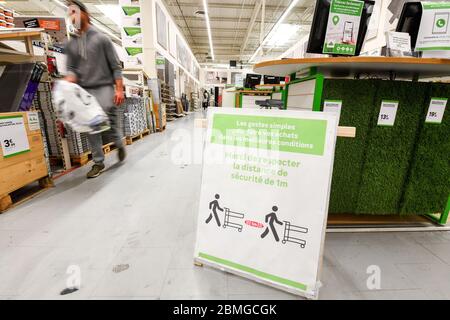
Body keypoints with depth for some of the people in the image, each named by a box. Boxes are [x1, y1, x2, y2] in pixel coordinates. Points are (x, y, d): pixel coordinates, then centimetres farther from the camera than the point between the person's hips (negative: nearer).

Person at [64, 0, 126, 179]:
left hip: (104, 87, -4)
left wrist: (119, 89, -10)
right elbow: (71, 69, 10)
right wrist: (67, 86, -11)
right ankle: (98, 162, 10)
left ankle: (119, 144, 23)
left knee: (110, 120, -9)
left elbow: (116, 66, -1)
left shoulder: (101, 39, 4)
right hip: (84, 91, 4)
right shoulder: (70, 44, 15)